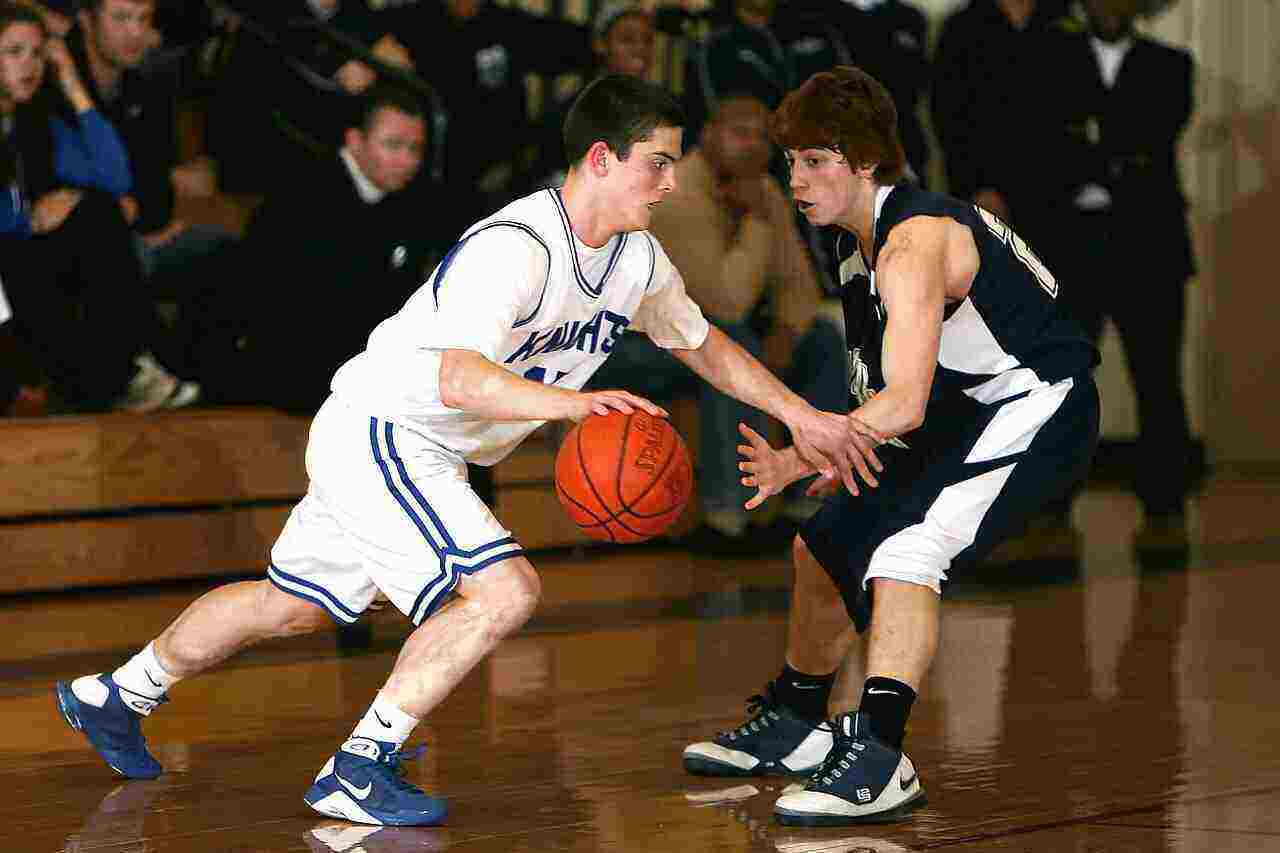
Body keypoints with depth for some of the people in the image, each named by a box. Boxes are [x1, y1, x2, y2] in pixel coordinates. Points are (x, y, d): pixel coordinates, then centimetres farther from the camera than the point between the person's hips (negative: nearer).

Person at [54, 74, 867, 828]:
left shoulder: (639, 259, 0)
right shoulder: (516, 247, -28)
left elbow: (704, 345, 17)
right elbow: (460, 378, -40)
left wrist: (799, 412, 10)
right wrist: (570, 402, -53)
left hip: (425, 452, 9)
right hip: (375, 431, -9)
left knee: (291, 605, 22)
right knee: (505, 591, -22)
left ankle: (115, 695, 40)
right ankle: (359, 768, -14)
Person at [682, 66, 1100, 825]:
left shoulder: (913, 242, -25)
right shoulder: (861, 244, 6)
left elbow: (903, 405, -31)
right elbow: (895, 398, 11)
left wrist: (794, 462, -29)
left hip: (1037, 408, -11)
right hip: (964, 414, 11)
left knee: (905, 552, -29)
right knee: (827, 545, 16)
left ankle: (879, 763, -33)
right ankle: (794, 727, 34)